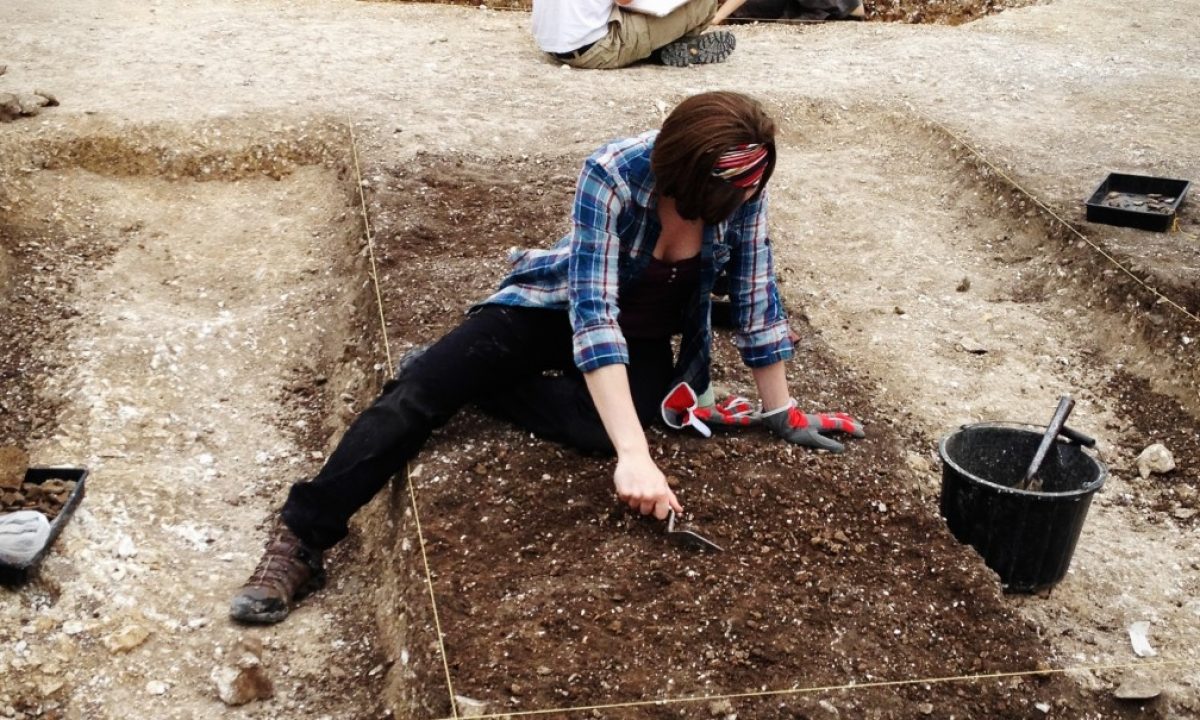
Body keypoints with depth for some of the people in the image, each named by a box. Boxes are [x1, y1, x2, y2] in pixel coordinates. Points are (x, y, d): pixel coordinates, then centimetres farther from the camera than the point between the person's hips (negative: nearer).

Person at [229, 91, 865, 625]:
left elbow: (756, 296, -9)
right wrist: (635, 456, -48)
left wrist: (782, 413, -6)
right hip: (559, 307, -2)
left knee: (600, 428, -33)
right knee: (417, 392, -23)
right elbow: (594, 315, -39)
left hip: (644, 339, 3)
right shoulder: (614, 174, -32)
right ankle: (300, 540, -22)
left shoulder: (745, 182, -21)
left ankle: (473, 383, -9)